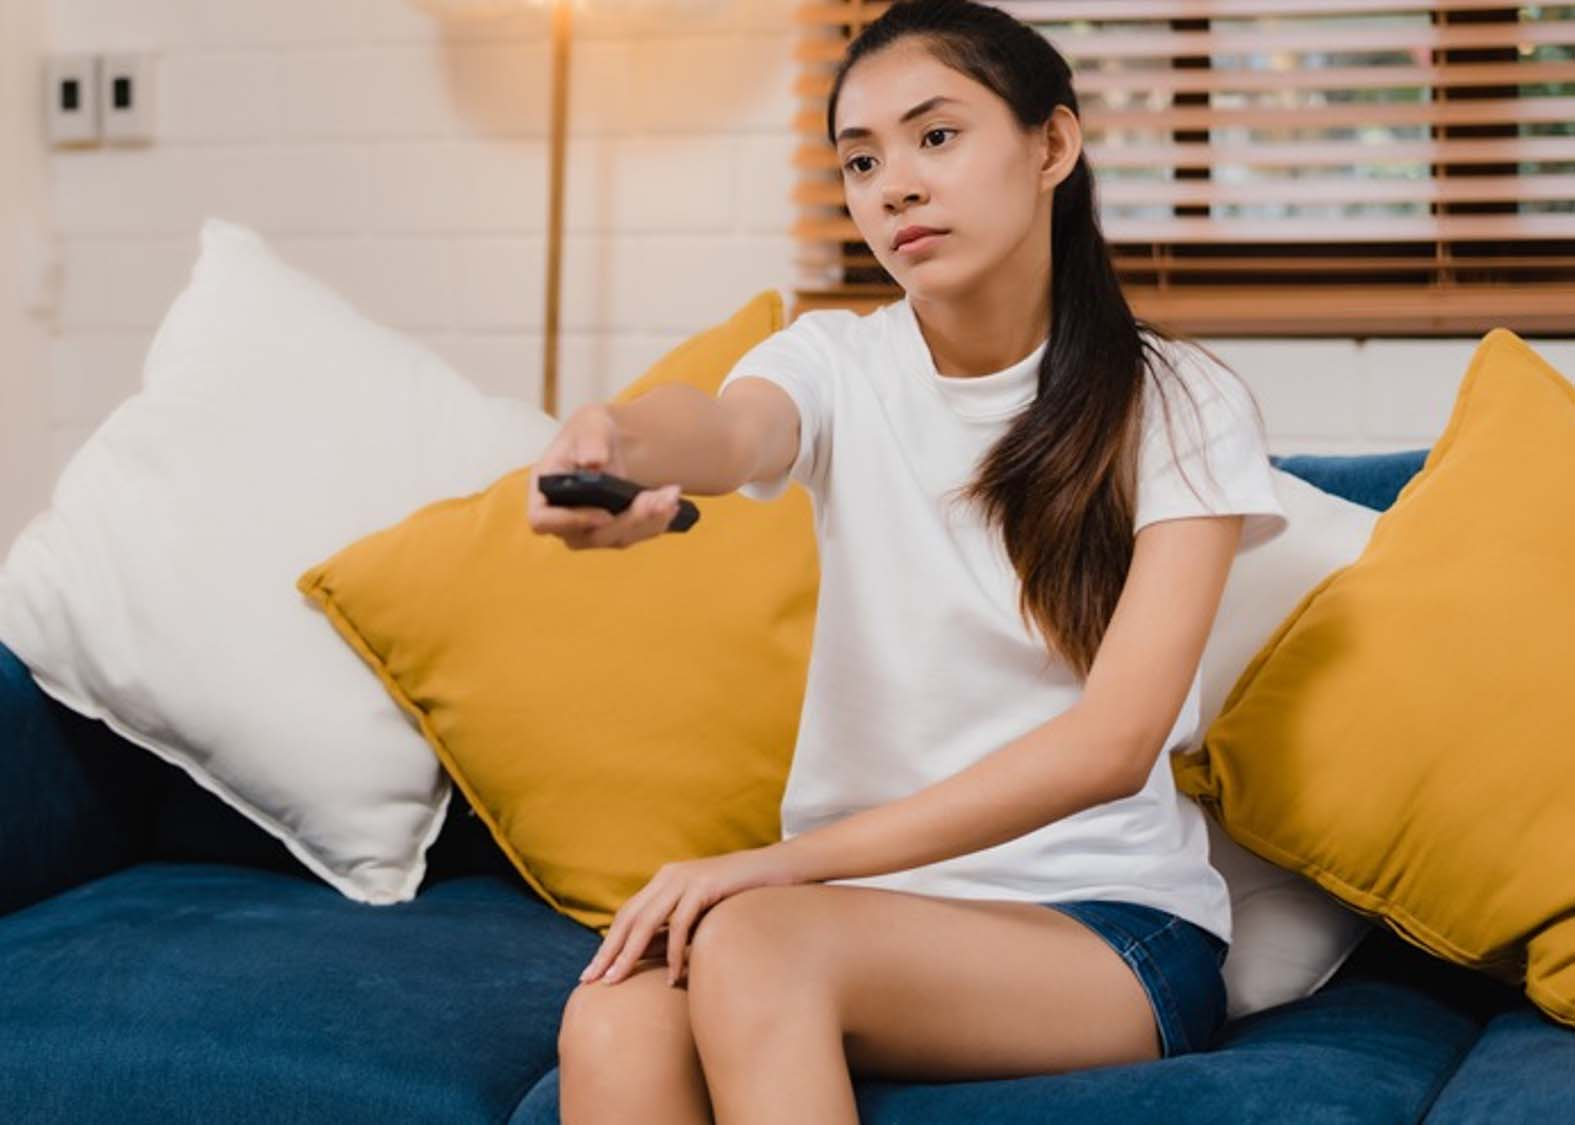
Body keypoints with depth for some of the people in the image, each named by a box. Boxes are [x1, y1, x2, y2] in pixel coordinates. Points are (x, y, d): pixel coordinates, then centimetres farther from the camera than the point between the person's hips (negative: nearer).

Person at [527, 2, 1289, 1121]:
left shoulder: (1181, 403, -5)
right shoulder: (839, 365, 3)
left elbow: (1113, 743, -16)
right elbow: (728, 428, -23)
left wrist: (784, 862, -23)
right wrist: (613, 441, -49)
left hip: (1112, 929, -2)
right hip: (868, 901, 3)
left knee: (753, 940, -33)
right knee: (615, 1024, -31)